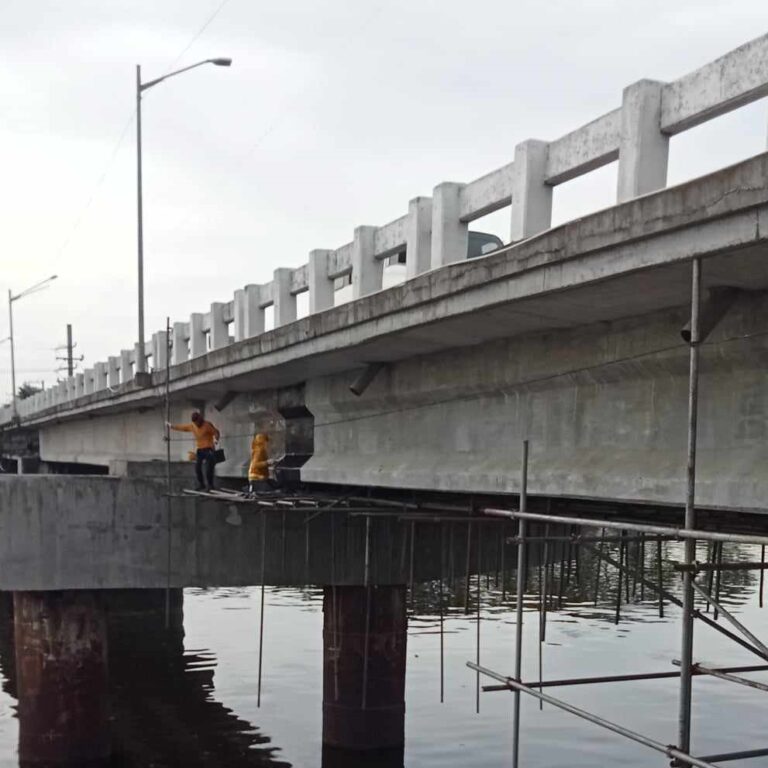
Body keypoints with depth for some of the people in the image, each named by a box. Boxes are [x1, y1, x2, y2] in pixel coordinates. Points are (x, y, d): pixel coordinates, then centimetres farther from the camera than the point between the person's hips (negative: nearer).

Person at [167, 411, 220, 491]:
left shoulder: (207, 425, -12)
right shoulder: (192, 426, 5)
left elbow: (216, 432, -12)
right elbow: (181, 427, 14)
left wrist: (216, 440, -32)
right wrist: (170, 426, 15)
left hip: (209, 449, -6)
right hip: (199, 450, 6)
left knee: (209, 469, -12)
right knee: (197, 468, 4)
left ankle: (210, 486, -4)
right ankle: (201, 484, 15)